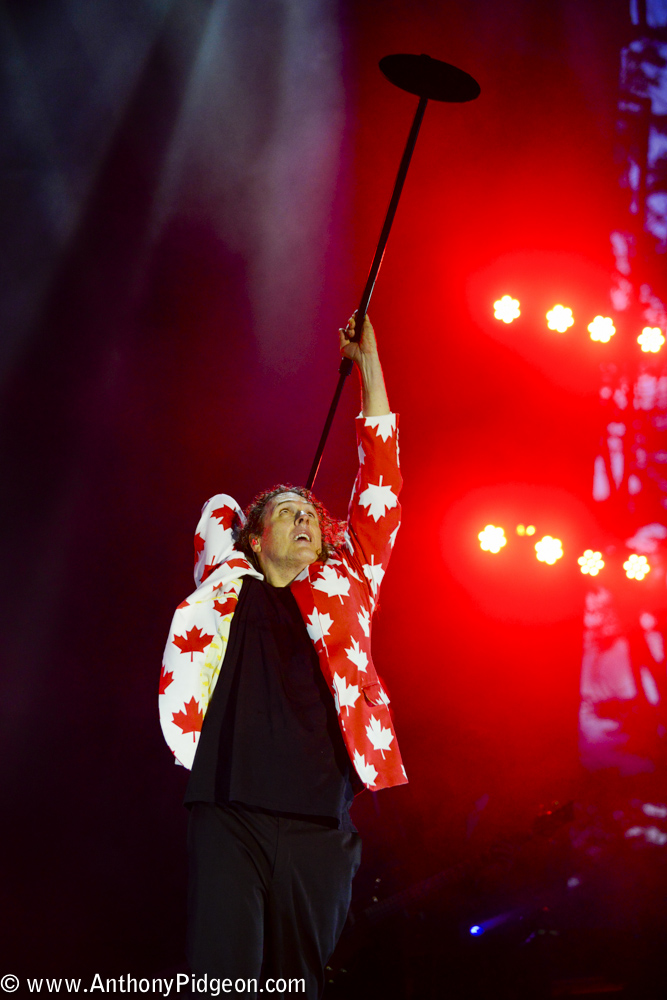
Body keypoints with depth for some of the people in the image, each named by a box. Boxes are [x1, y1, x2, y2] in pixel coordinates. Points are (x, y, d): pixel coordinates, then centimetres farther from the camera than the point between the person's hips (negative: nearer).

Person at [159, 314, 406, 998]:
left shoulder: (344, 586, 18)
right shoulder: (228, 585, 16)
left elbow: (380, 486, 15)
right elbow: (220, 506, 32)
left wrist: (368, 364, 15)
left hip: (319, 825, 2)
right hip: (230, 816, -2)